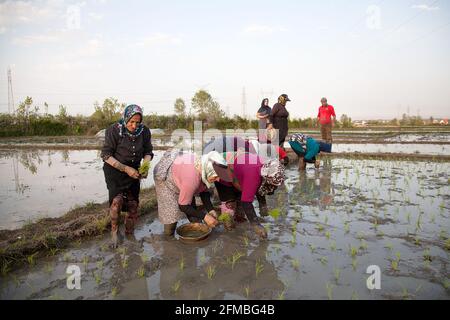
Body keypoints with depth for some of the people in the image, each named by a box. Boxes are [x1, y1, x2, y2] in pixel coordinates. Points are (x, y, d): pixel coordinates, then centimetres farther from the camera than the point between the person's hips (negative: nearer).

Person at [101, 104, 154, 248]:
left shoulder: (144, 131, -12)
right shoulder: (114, 130, -21)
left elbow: (148, 152, 1)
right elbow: (106, 155, -17)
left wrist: (145, 167, -19)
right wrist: (125, 169, -26)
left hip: (134, 170, 4)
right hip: (114, 170, -3)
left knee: (133, 203, 5)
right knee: (117, 200, -21)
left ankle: (130, 235, 25)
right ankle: (114, 231, 2)